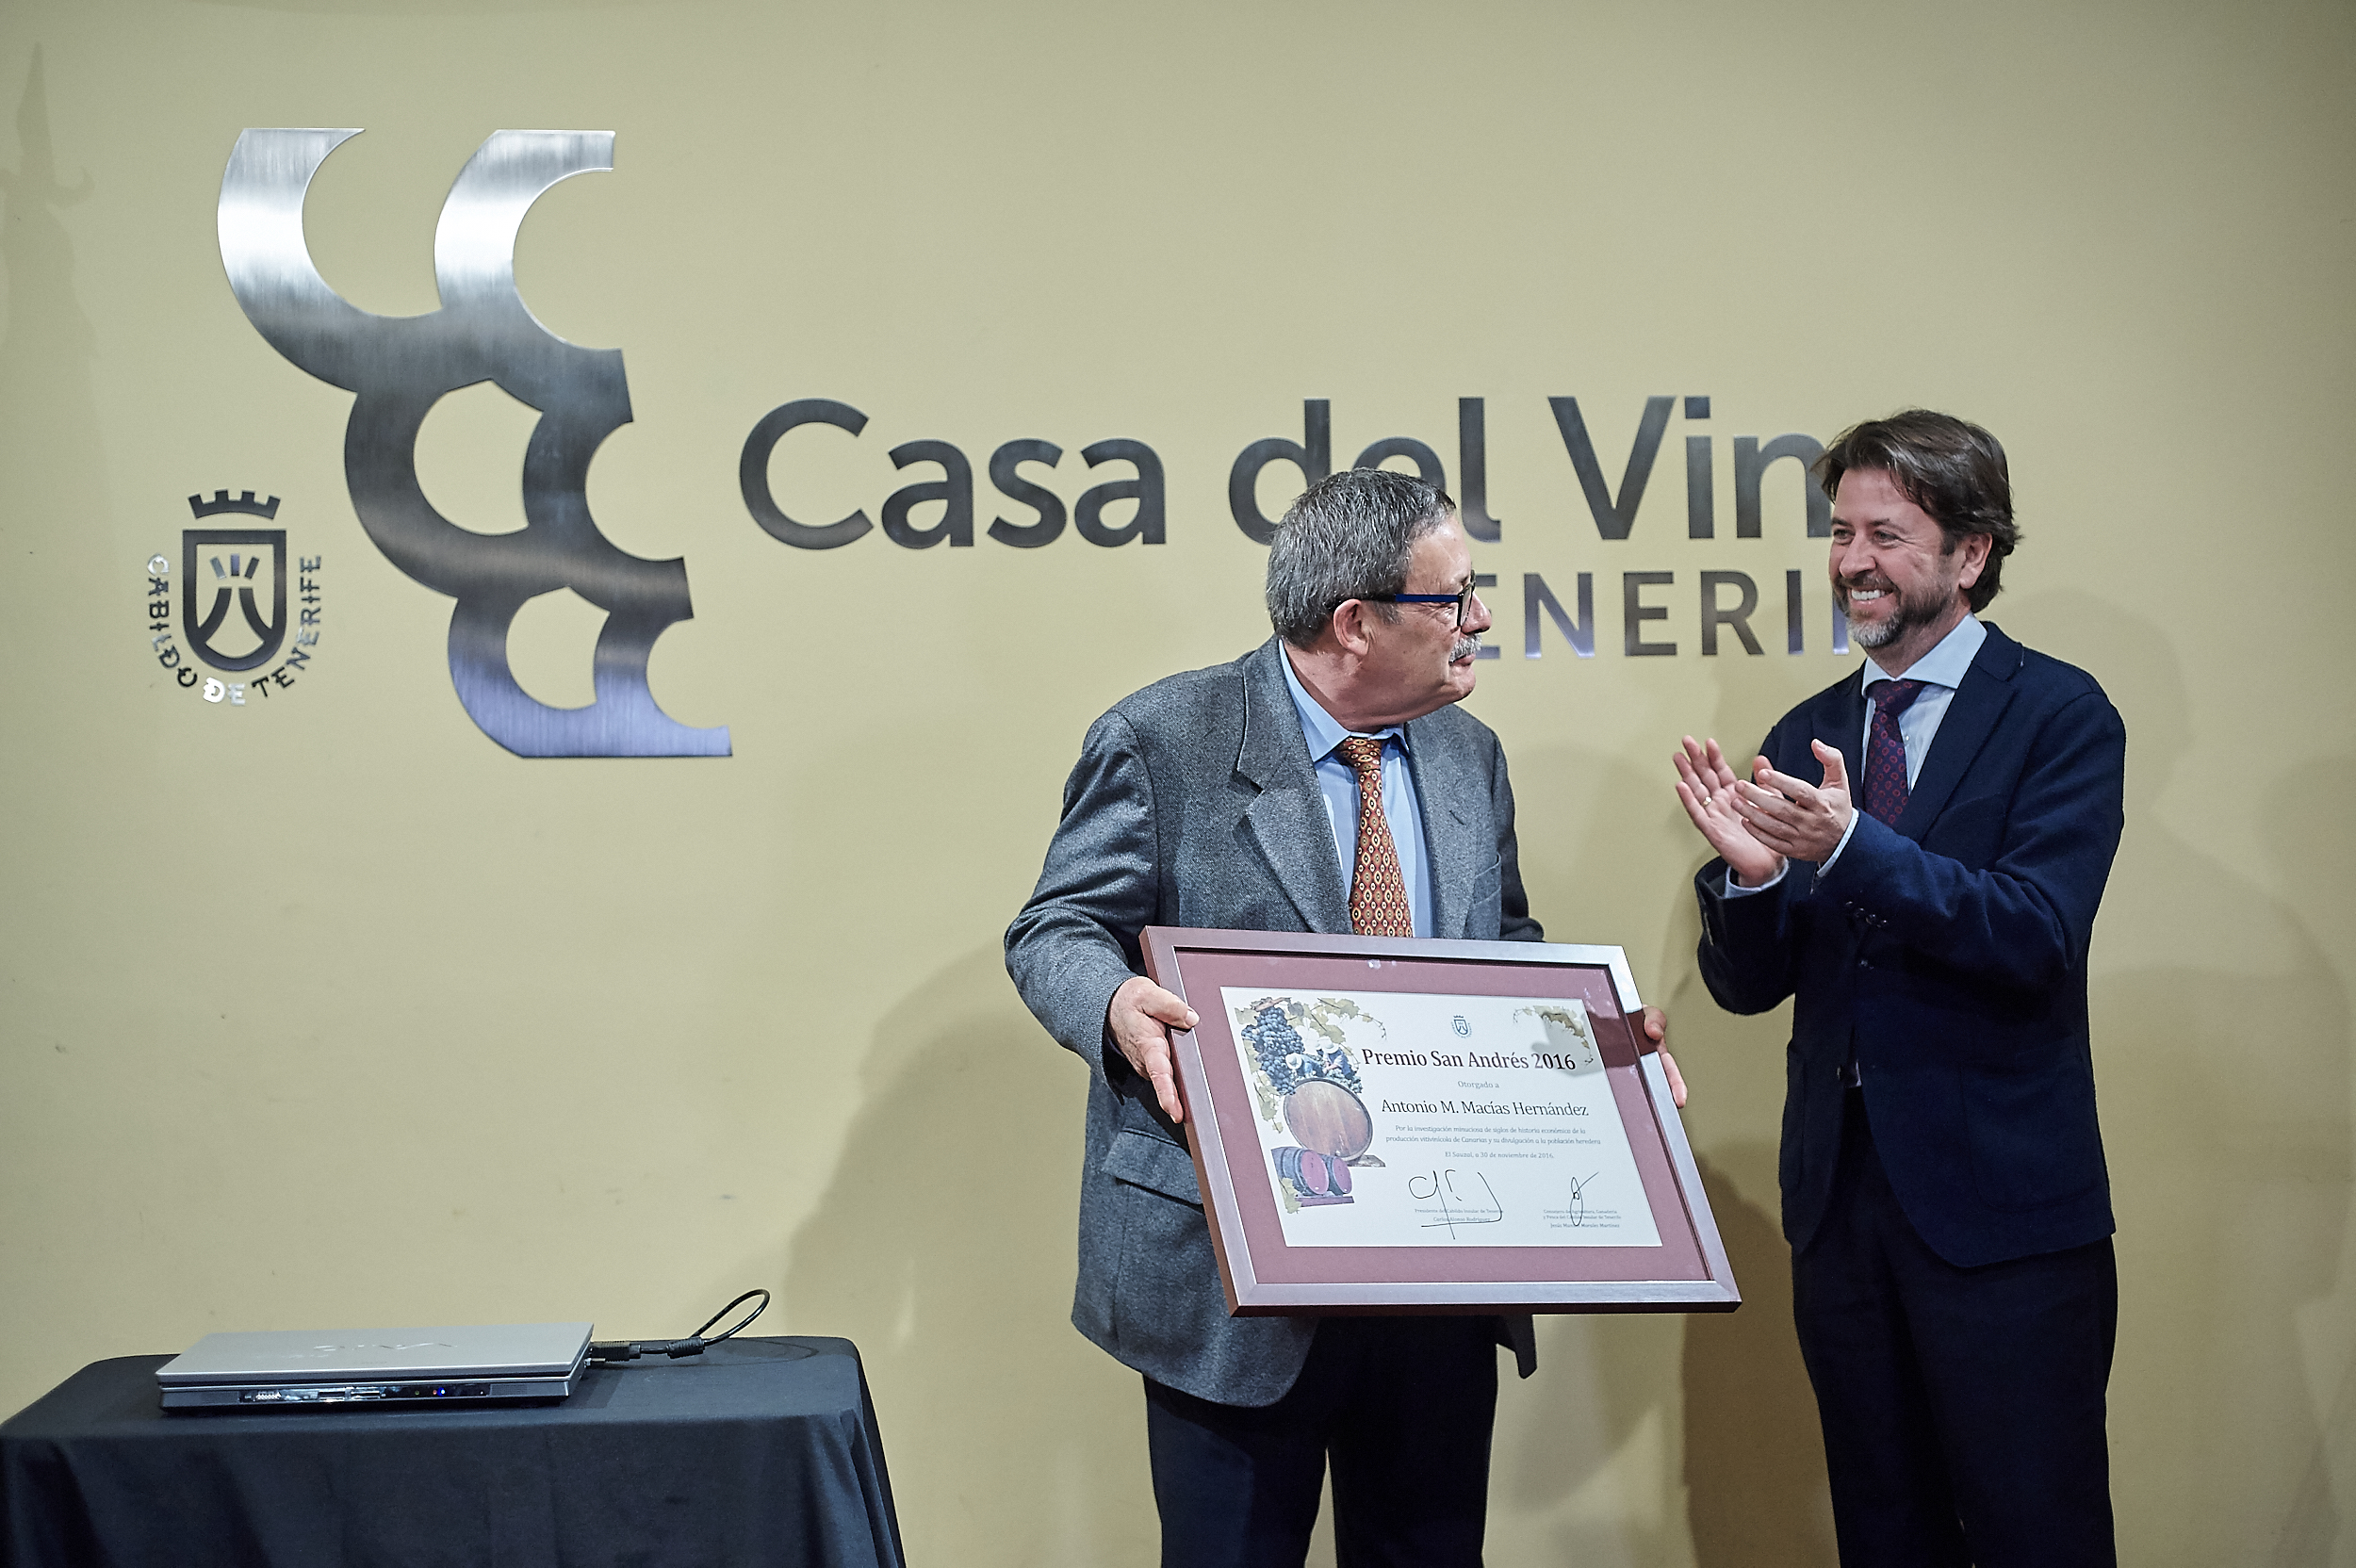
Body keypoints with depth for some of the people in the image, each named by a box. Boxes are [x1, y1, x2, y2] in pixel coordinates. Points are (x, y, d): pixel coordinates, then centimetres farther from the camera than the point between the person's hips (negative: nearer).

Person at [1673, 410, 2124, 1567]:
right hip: (1840, 1194, 5)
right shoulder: (1806, 736, 9)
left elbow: (2037, 936, -19)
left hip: (2001, 1207, -5)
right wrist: (1751, 869, -15)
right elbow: (1748, 986, 7)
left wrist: (1849, 845, -30)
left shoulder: (2059, 717, -6)